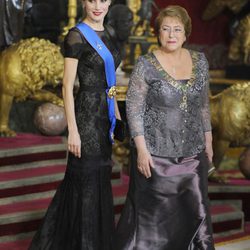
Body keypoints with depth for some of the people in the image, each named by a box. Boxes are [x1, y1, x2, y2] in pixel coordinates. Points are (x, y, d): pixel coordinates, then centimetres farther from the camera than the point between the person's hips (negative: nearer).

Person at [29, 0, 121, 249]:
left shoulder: (107, 34, 11)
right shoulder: (76, 36, -13)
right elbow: (67, 86, -15)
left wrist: (118, 117, 17)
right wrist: (73, 130, -18)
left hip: (104, 116, 8)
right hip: (87, 114, -8)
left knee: (99, 179, 15)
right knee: (88, 182, -1)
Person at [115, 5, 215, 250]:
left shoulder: (199, 61, 4)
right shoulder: (145, 65, -9)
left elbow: (203, 104, 13)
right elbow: (134, 108, -10)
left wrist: (208, 140, 12)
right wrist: (141, 149, -15)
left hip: (192, 152, 4)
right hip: (156, 153, -4)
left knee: (196, 211, 8)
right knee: (153, 212, 3)